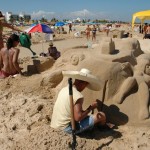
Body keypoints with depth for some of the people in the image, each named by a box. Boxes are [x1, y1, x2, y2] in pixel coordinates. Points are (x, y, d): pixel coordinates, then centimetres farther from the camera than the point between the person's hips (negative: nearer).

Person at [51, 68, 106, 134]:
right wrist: (91, 108, -13)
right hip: (67, 128, -8)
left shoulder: (64, 90, 4)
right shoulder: (78, 96, -21)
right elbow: (78, 118, -26)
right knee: (101, 116, -1)